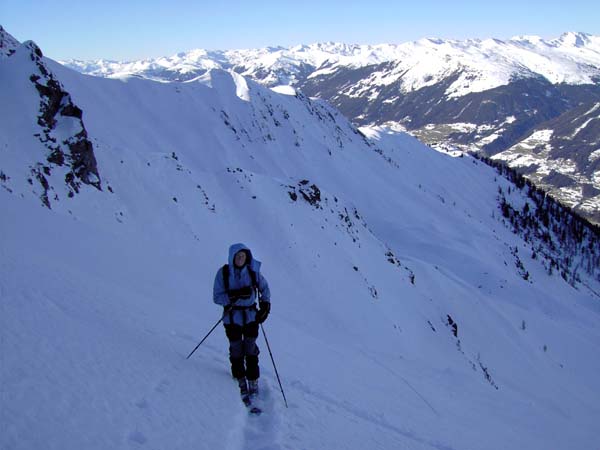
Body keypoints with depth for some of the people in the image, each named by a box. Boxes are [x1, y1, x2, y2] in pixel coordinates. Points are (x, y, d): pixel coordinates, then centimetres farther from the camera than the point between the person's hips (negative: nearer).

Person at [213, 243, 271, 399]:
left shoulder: (253, 270, -4)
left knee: (250, 349, -3)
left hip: (250, 315, 1)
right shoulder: (223, 273, -7)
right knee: (236, 350, 2)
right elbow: (217, 297, -10)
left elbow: (264, 288, 11)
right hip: (232, 316, 0)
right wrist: (235, 295, -24)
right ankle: (241, 382, 15)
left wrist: (265, 306, -1)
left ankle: (253, 382, 5)